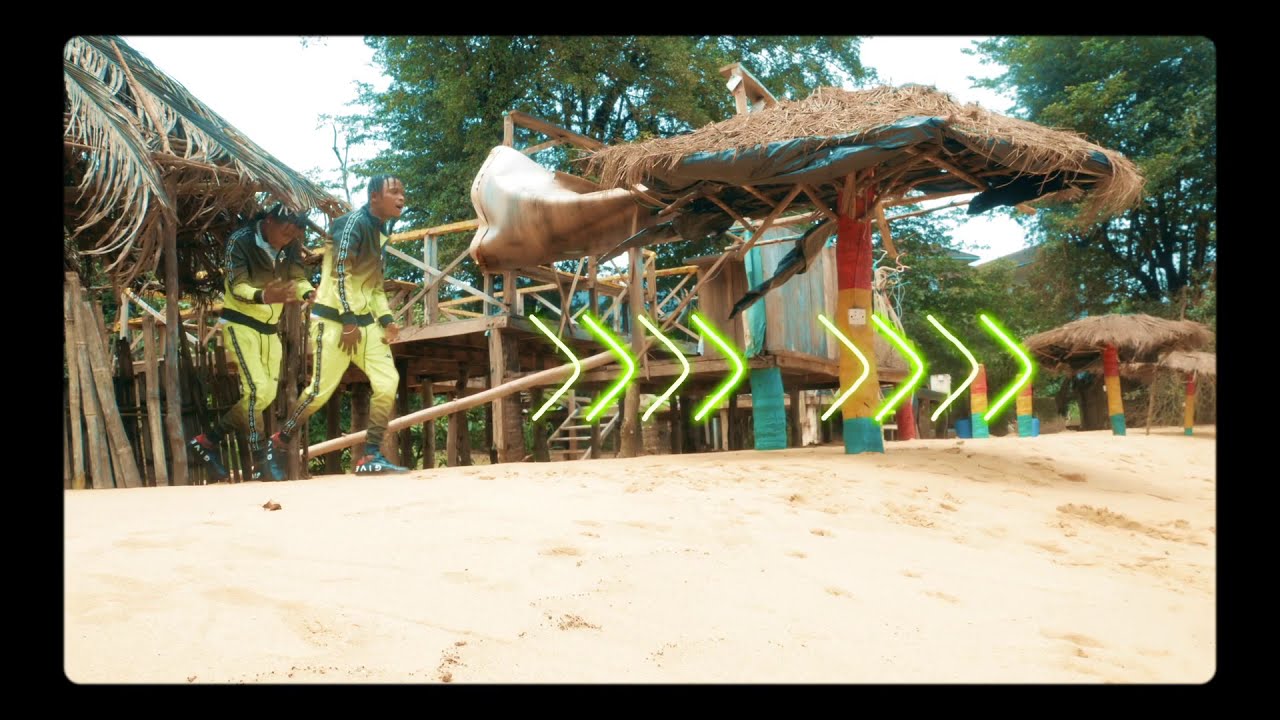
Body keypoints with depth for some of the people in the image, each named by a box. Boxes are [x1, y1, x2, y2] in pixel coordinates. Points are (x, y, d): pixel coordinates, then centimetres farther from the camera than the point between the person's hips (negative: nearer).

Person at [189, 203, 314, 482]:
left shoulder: (291, 247, -1)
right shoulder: (240, 241, -18)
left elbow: (298, 279, -6)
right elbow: (237, 286, -24)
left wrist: (310, 293, -30)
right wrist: (264, 296, -45)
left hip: (270, 328, 7)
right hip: (240, 323, -7)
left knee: (267, 394, 7)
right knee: (257, 388, -19)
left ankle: (208, 439, 19)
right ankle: (262, 461, -12)